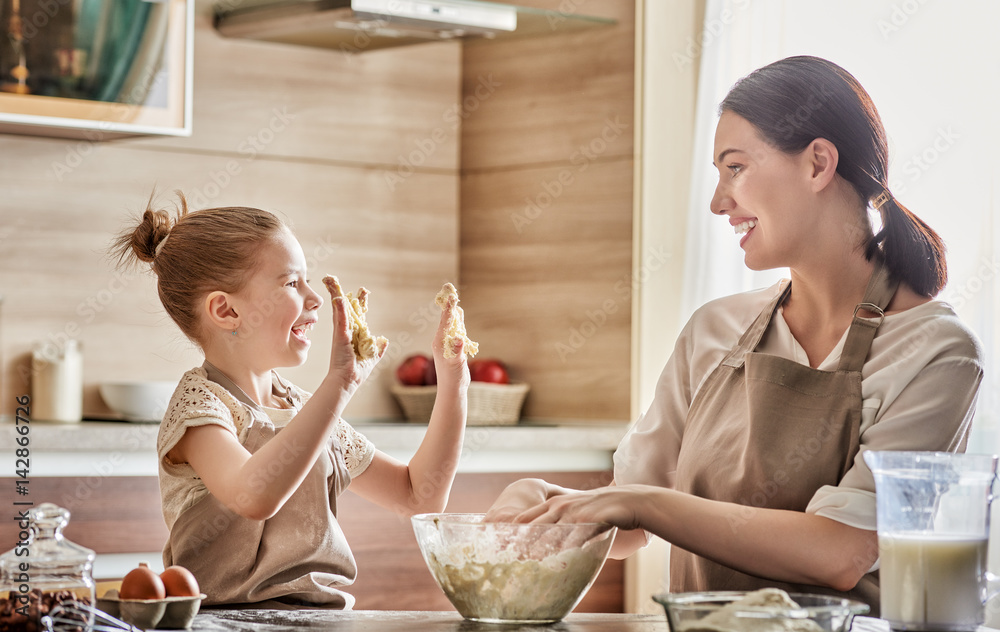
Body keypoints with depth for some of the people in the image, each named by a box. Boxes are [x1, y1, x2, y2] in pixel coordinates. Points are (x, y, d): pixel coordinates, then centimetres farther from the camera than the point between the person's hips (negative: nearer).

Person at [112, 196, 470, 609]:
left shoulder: (305, 408, 15)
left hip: (325, 620, 6)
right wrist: (340, 382, -25)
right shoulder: (199, 404, -8)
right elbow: (255, 496, -30)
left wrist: (452, 382, 10)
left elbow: (419, 496, 19)